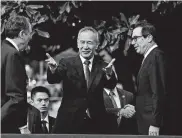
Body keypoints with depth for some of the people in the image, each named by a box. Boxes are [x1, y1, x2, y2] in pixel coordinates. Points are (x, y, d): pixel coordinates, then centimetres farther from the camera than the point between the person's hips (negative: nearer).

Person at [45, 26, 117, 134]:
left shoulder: (102, 66, 3)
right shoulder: (67, 63, 1)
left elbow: (111, 85, -13)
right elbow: (53, 79, -15)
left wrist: (109, 74, -35)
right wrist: (53, 69, -38)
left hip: (96, 125, 1)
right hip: (69, 123, -1)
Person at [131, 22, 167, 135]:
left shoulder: (156, 56, -15)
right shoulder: (149, 57, 16)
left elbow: (159, 93, -20)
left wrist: (155, 124, -21)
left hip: (151, 123, -10)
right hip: (145, 123, 10)